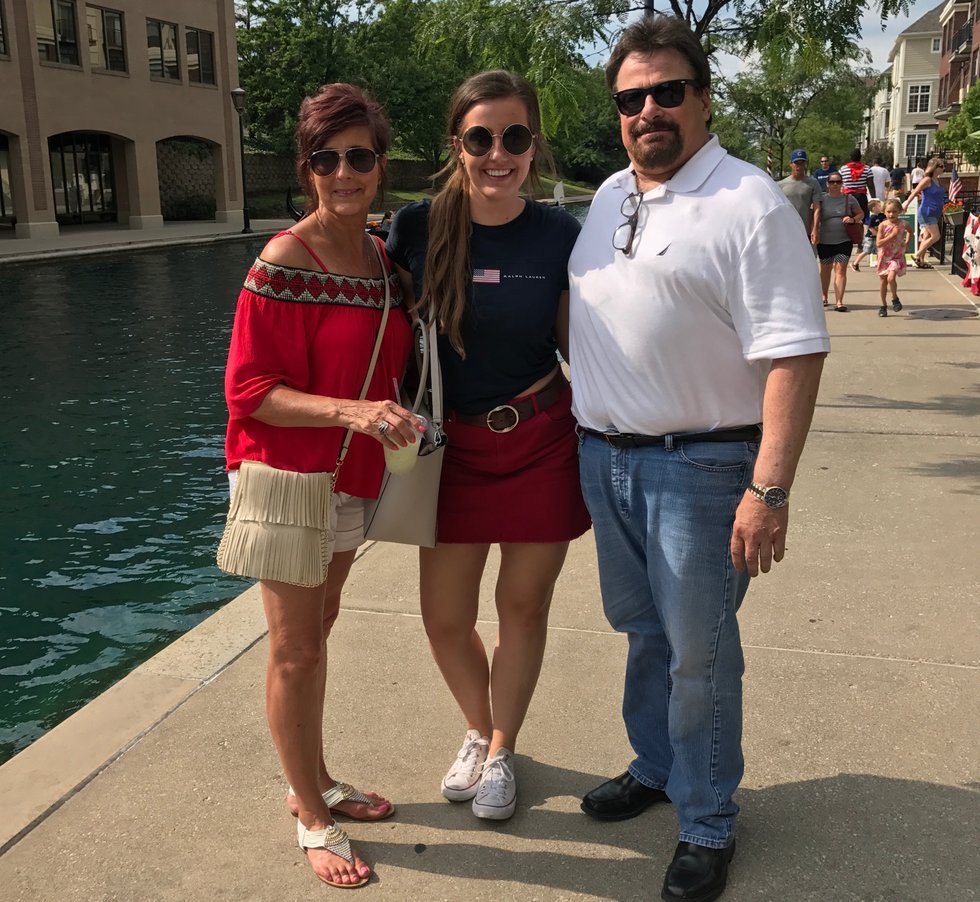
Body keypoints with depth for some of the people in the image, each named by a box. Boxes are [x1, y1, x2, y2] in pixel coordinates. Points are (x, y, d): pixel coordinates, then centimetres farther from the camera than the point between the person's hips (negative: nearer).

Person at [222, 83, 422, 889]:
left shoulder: (381, 258, 4)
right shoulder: (285, 264, -17)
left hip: (352, 476, 7)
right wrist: (349, 411, -30)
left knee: (316, 635, 19)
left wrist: (391, 414, 3)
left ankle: (316, 783, 36)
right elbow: (250, 390, -18)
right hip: (287, 476, -7)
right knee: (295, 653, 4)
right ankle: (311, 820, 21)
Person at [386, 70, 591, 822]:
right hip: (454, 445, 1)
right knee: (445, 619, 8)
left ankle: (501, 752, 35)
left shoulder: (560, 236, -8)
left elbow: (578, 349, 0)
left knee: (523, 608, 11)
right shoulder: (420, 229, -8)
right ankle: (478, 731, 39)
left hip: (542, 443, -1)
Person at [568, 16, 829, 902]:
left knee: (699, 653, 4)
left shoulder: (750, 205, -14)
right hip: (603, 456, 7)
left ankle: (708, 824, 23)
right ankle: (655, 767, 41)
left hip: (697, 464, -7)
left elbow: (794, 354, -19)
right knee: (644, 630, 20)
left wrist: (770, 492, -25)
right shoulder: (610, 196, 11)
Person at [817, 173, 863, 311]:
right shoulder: (822, 199, 3)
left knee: (840, 270, -10)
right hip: (825, 241, 1)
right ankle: (824, 297, 33)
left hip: (844, 241, -1)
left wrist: (853, 219, -9)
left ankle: (839, 301, -14)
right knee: (825, 269, 15)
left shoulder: (849, 199, 4)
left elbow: (861, 214, 12)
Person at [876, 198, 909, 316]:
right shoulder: (883, 225, -9)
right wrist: (892, 235, -22)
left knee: (891, 278, -22)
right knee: (883, 281, 9)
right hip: (884, 257, 1)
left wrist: (906, 241, 7)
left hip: (897, 257, -1)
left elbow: (909, 232, 21)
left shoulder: (903, 225, -5)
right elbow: (878, 243, -17)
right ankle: (883, 306, 25)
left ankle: (895, 298, 4)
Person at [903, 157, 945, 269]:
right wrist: (907, 203, -22)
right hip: (926, 212, -9)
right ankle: (917, 256, -5)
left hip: (934, 214, 9)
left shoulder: (937, 180, 13)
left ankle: (920, 261, 13)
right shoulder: (927, 180, -12)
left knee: (927, 237, 9)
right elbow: (915, 192, -16)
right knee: (935, 236, -13)